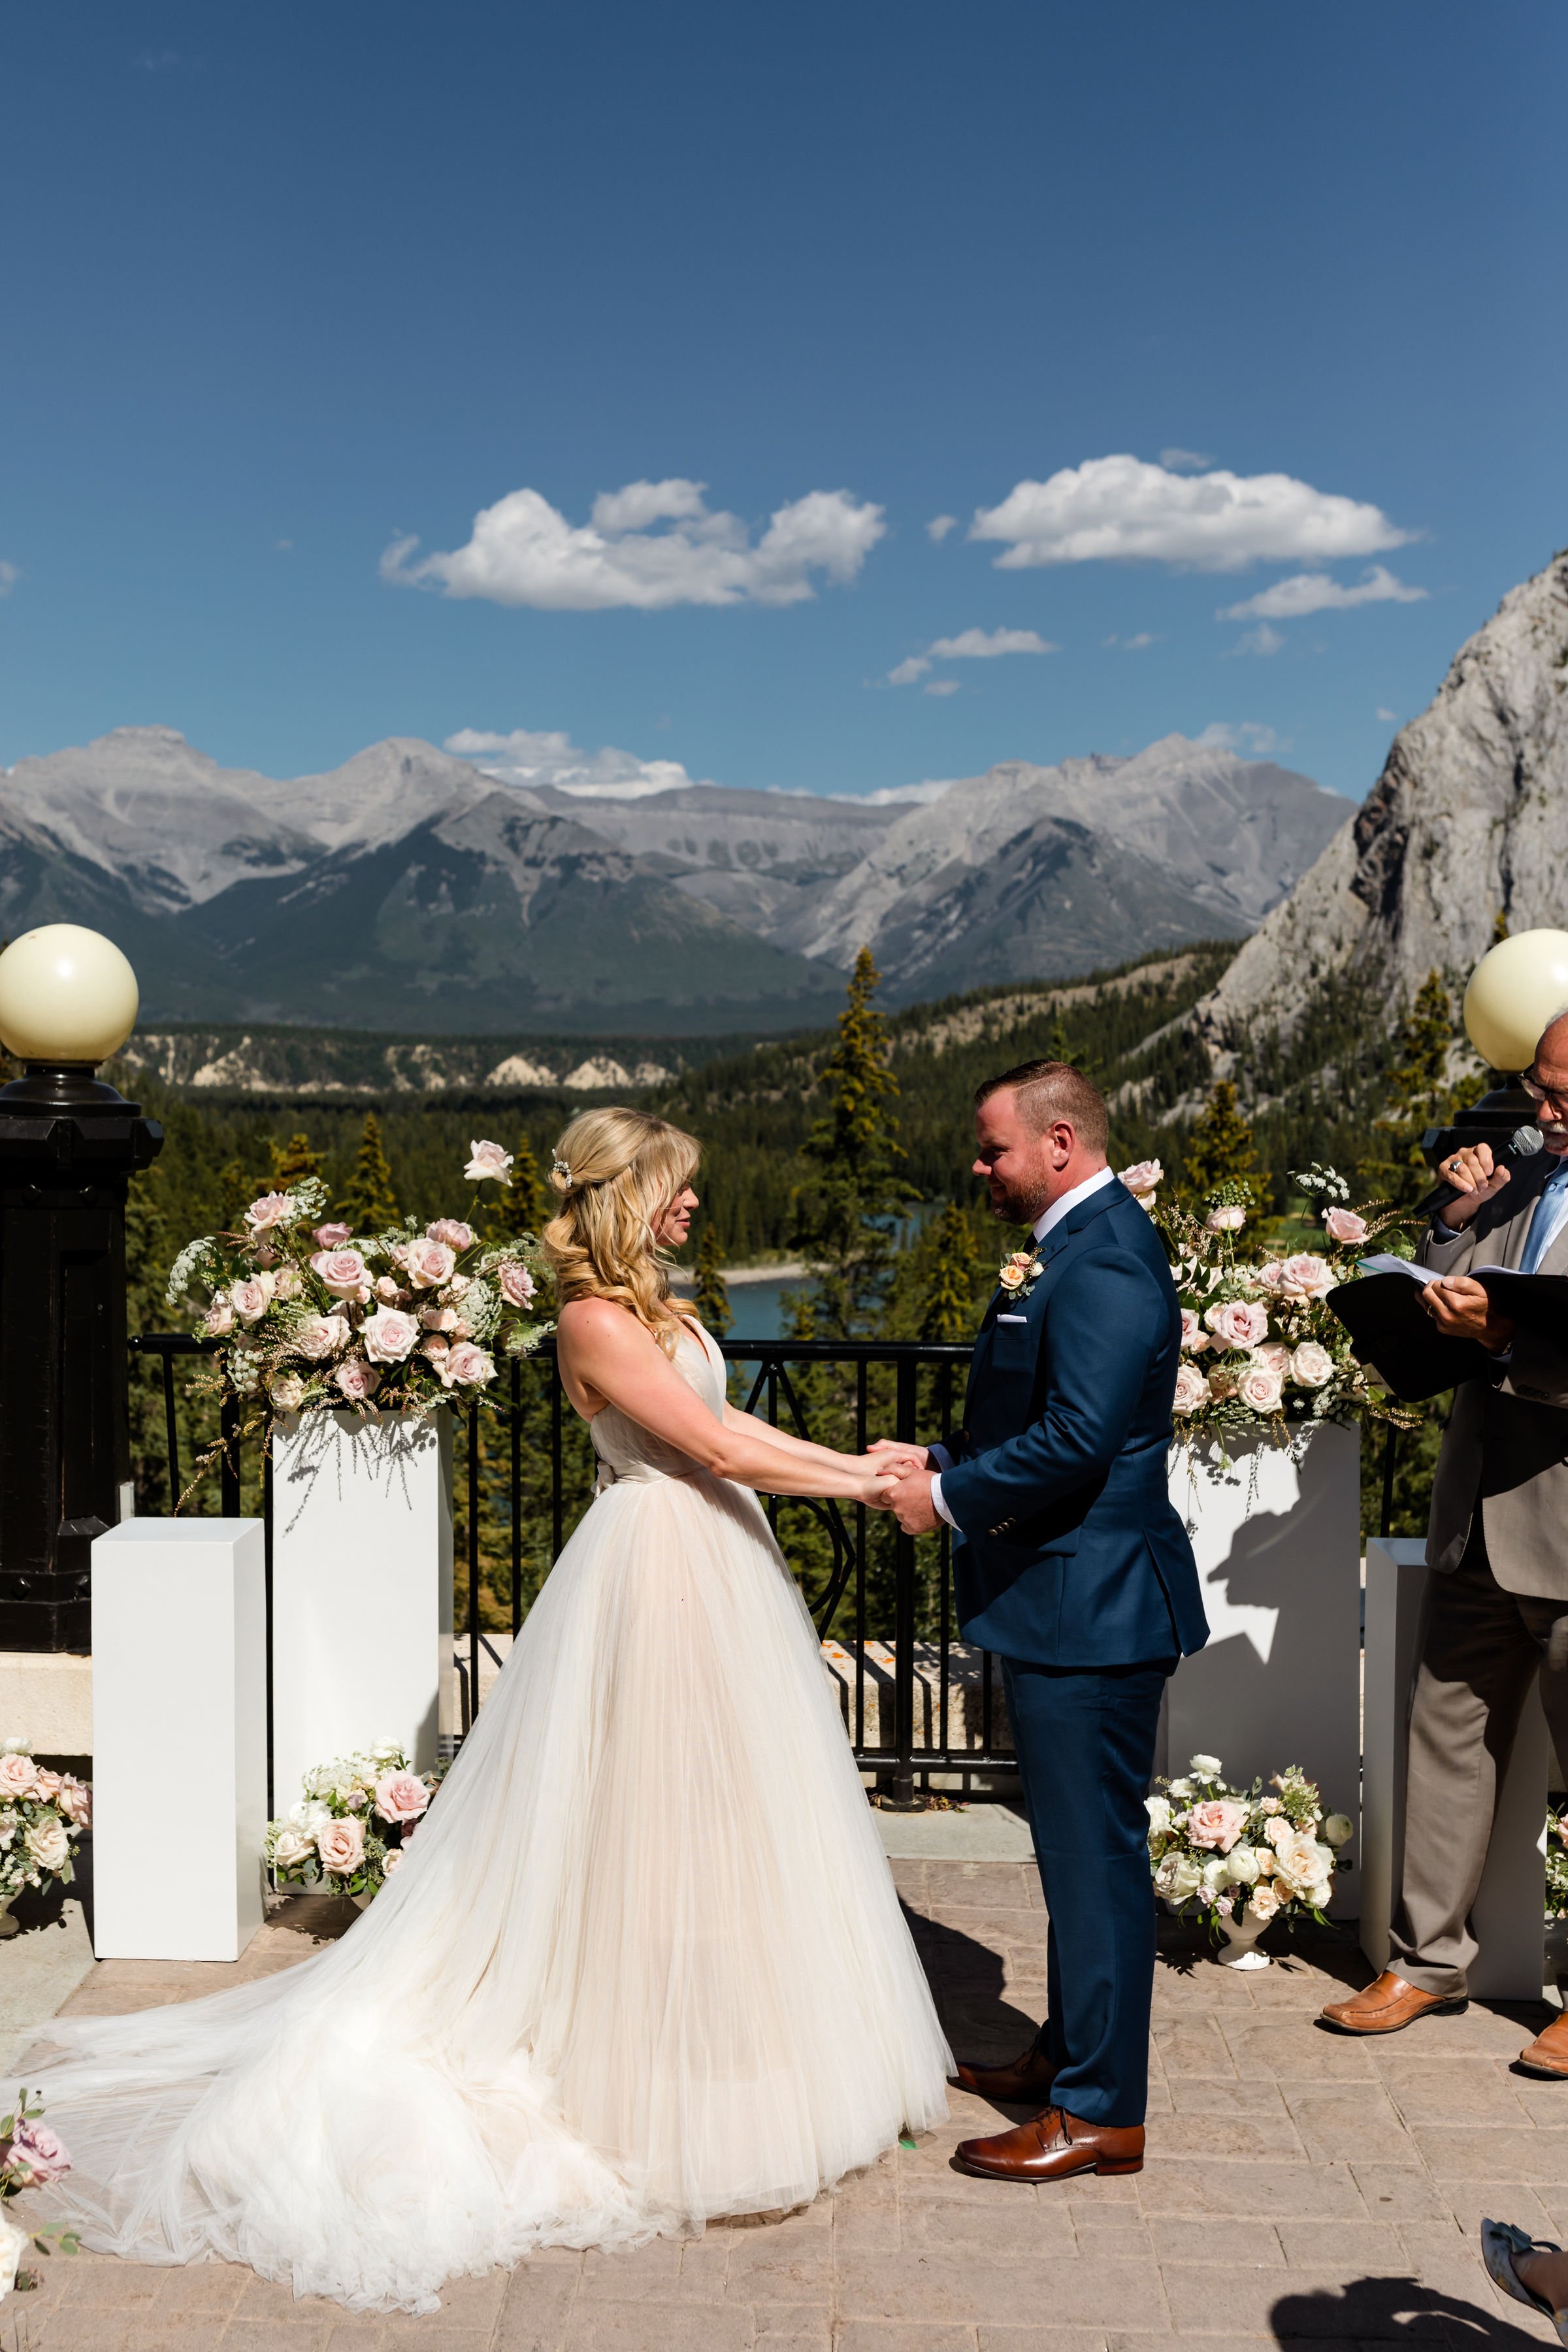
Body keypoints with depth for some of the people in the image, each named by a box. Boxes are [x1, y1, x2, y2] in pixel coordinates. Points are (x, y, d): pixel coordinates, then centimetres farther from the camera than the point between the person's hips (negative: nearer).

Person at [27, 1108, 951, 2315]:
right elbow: (711, 1445, -20)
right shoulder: (595, 1318, -18)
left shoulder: (655, 1300, 12)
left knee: (722, 1804, 16)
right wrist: (856, 1485, -13)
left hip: (714, 1561, 10)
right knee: (653, 1807, 0)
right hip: (660, 1566, -10)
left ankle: (723, 2048, 29)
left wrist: (850, 1462, 9)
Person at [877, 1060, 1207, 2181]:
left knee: (1096, 1853, 0)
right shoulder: (1080, 1244, 13)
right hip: (1073, 1597, 11)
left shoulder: (1101, 1259, -20)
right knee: (1080, 1846, 21)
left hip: (1090, 1605, -11)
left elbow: (1077, 1438, -27)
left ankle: (1100, 2111, 13)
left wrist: (951, 1497, -16)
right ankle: (1070, 2051, 36)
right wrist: (945, 1462, 6)